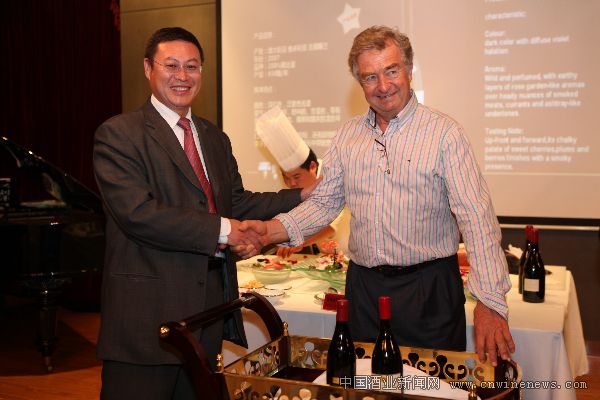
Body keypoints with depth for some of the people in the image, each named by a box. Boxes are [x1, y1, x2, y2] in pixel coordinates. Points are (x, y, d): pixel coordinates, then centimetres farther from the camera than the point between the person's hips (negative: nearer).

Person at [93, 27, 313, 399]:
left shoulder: (216, 138, 14)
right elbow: (137, 212, -21)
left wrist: (304, 195, 0)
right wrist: (221, 230, -19)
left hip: (209, 308, 7)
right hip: (148, 312, -6)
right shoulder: (118, 134, -9)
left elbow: (238, 202, 11)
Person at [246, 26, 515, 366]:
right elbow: (325, 203, 9)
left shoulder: (444, 131, -8)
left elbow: (477, 219, -14)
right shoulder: (348, 135, 7)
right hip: (363, 285, 4)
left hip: (429, 288, -4)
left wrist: (491, 301, -23)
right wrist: (270, 230, -8)